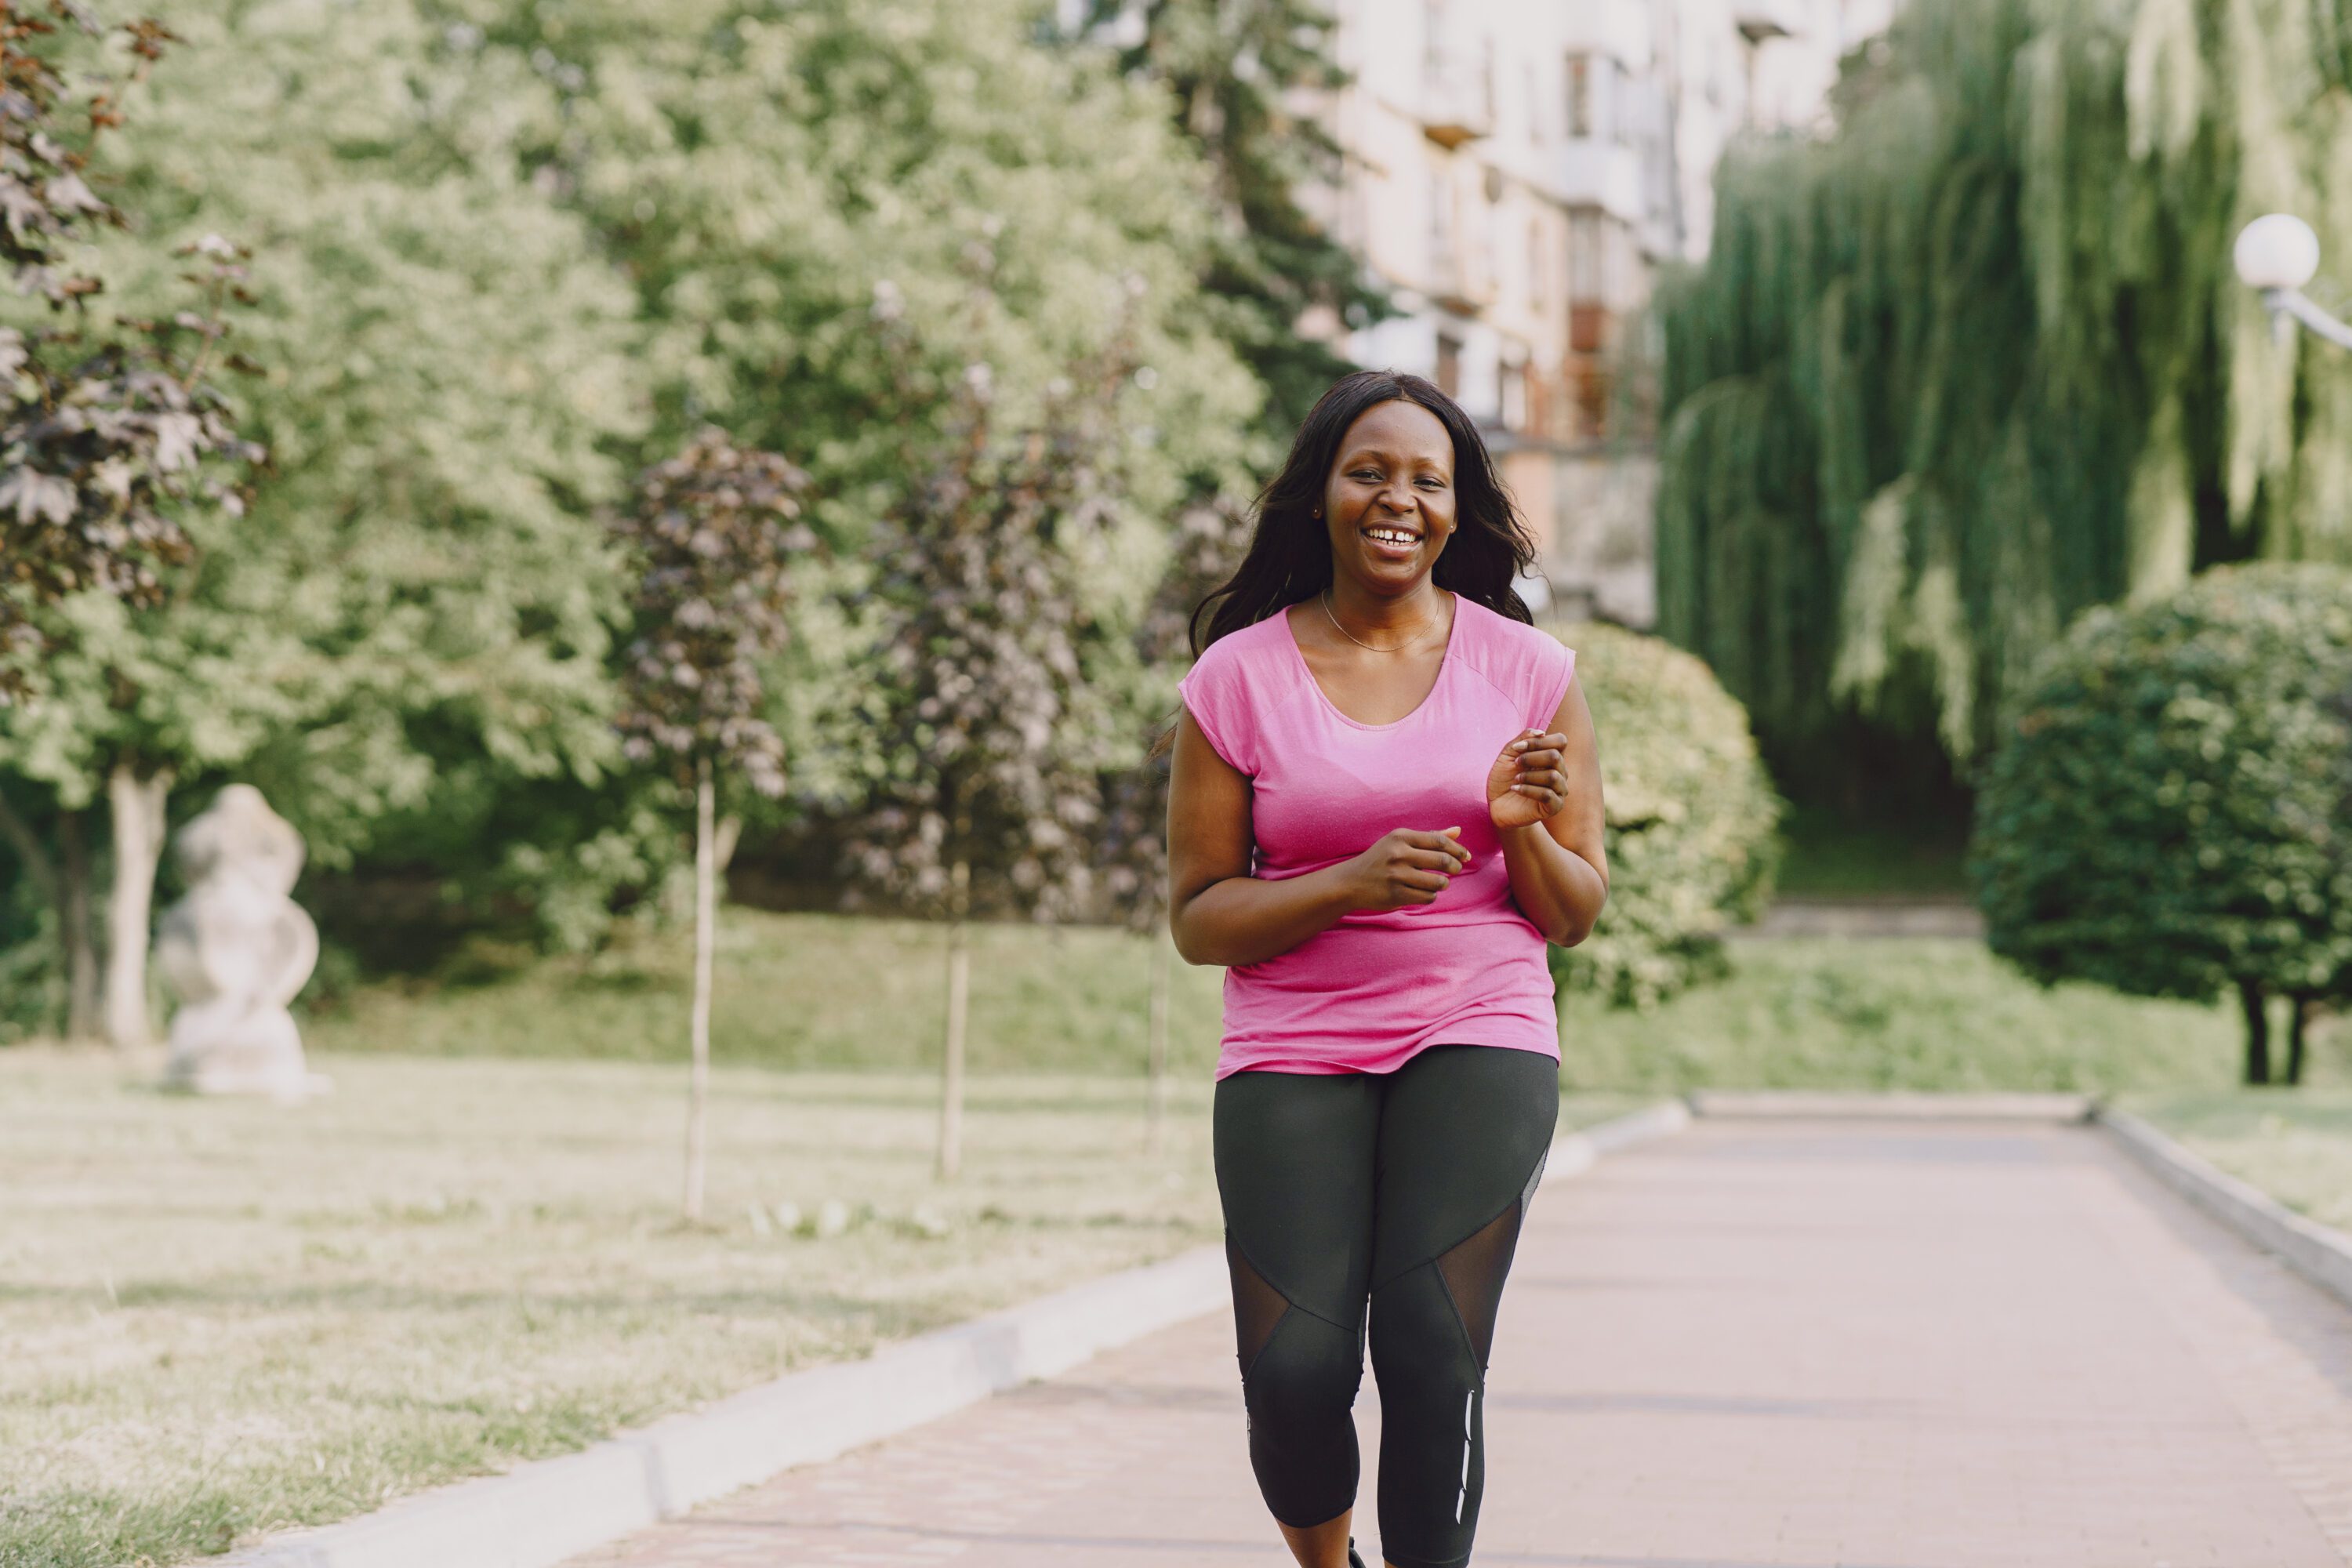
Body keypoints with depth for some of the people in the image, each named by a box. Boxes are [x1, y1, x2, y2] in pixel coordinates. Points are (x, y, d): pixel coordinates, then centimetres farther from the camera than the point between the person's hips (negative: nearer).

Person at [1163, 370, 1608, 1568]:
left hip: (1480, 1037, 0)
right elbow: (1196, 919, 2)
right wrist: (1352, 884, -14)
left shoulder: (1527, 670, 5)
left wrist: (1523, 831, -12)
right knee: (1297, 1373, -13)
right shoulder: (1237, 679, 2)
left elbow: (1577, 914, 10)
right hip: (1292, 1052, 0)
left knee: (1431, 1356, -18)